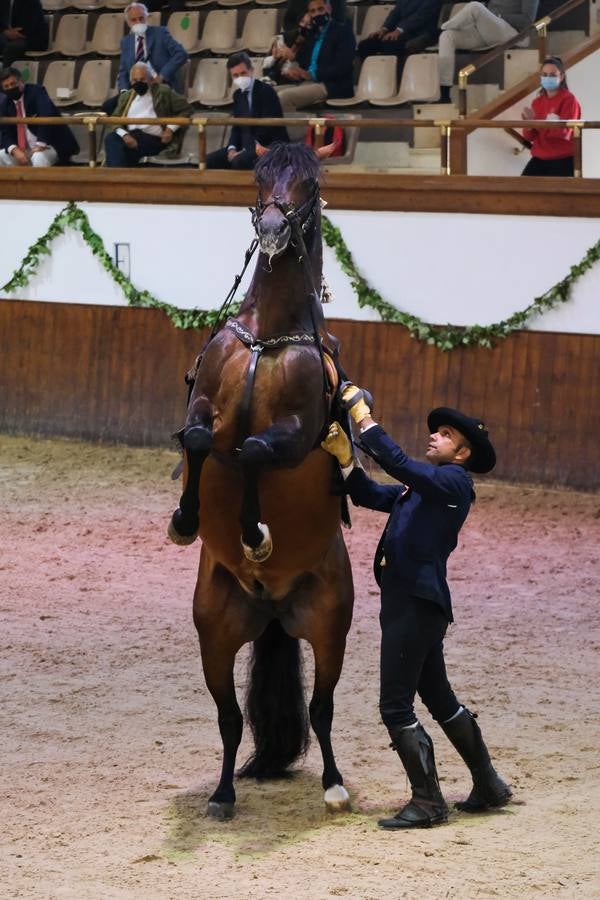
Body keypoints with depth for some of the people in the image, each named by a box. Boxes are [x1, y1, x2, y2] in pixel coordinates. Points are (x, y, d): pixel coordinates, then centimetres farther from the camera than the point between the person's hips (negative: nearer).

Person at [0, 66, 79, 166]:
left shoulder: (36, 92, -11)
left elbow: (46, 117, -26)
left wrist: (40, 145, -35)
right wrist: (15, 150, -24)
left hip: (48, 146, -6)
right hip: (26, 149, 6)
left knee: (39, 158, -37)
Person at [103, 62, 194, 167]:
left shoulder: (163, 92, 11)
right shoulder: (126, 96, 22)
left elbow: (187, 109, 10)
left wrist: (171, 128, -5)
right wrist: (124, 135, -9)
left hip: (153, 139, -4)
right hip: (130, 136, 4)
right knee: (111, 138, -32)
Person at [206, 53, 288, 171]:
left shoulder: (266, 91, -12)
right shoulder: (238, 95, 12)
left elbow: (268, 128, -17)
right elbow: (237, 127, 13)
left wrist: (246, 150, -21)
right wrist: (232, 149, -7)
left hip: (271, 146, -8)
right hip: (247, 146, 8)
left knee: (240, 161, -35)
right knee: (210, 160, -5)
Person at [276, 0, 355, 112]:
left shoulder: (342, 30, 2)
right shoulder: (311, 33, 23)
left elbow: (342, 66, -11)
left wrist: (312, 74, -18)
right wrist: (291, 72, -7)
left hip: (332, 86, -7)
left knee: (284, 97, -29)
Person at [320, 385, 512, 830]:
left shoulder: (454, 481, -10)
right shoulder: (423, 486, 18)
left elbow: (398, 463, -22)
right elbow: (372, 495, 19)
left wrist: (363, 416, -18)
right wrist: (345, 458, 4)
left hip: (419, 604, -10)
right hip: (405, 600, 10)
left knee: (396, 705, -8)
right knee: (439, 698, 18)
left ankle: (428, 803, -3)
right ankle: (489, 785, 28)